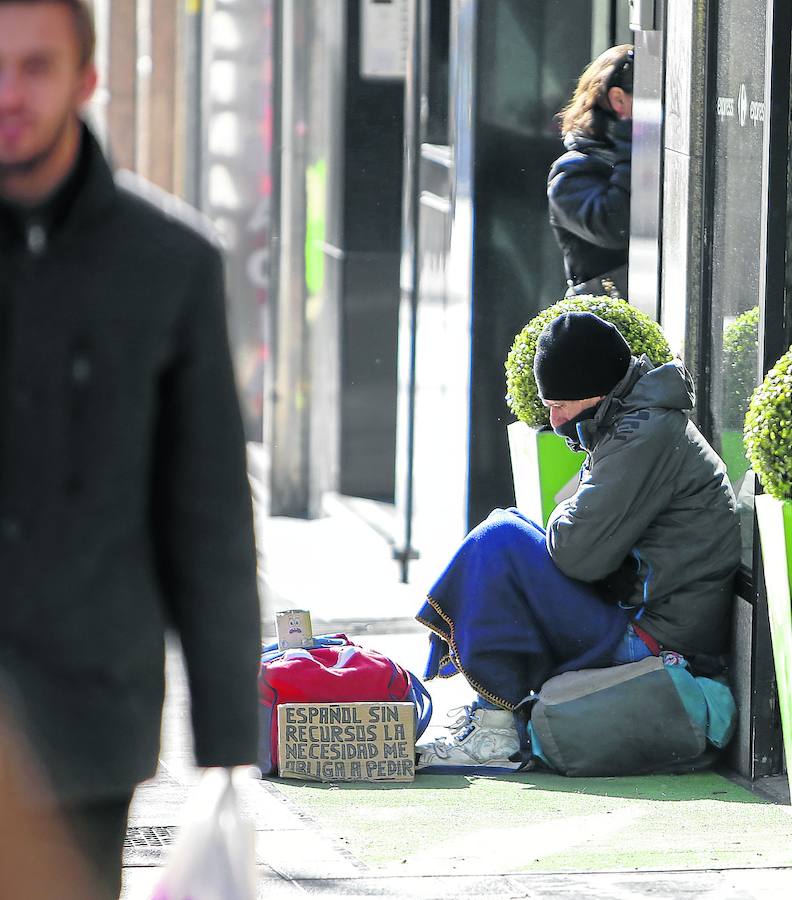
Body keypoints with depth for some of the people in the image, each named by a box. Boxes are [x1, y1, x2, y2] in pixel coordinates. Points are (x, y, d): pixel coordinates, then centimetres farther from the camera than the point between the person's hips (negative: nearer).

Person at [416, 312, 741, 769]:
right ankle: (491, 711, 10)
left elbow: (579, 550, -22)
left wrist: (561, 521, -1)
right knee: (508, 527, 16)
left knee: (500, 541, -16)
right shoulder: (640, 426, 17)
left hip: (658, 640, -11)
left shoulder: (647, 434, -16)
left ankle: (495, 731, -15)